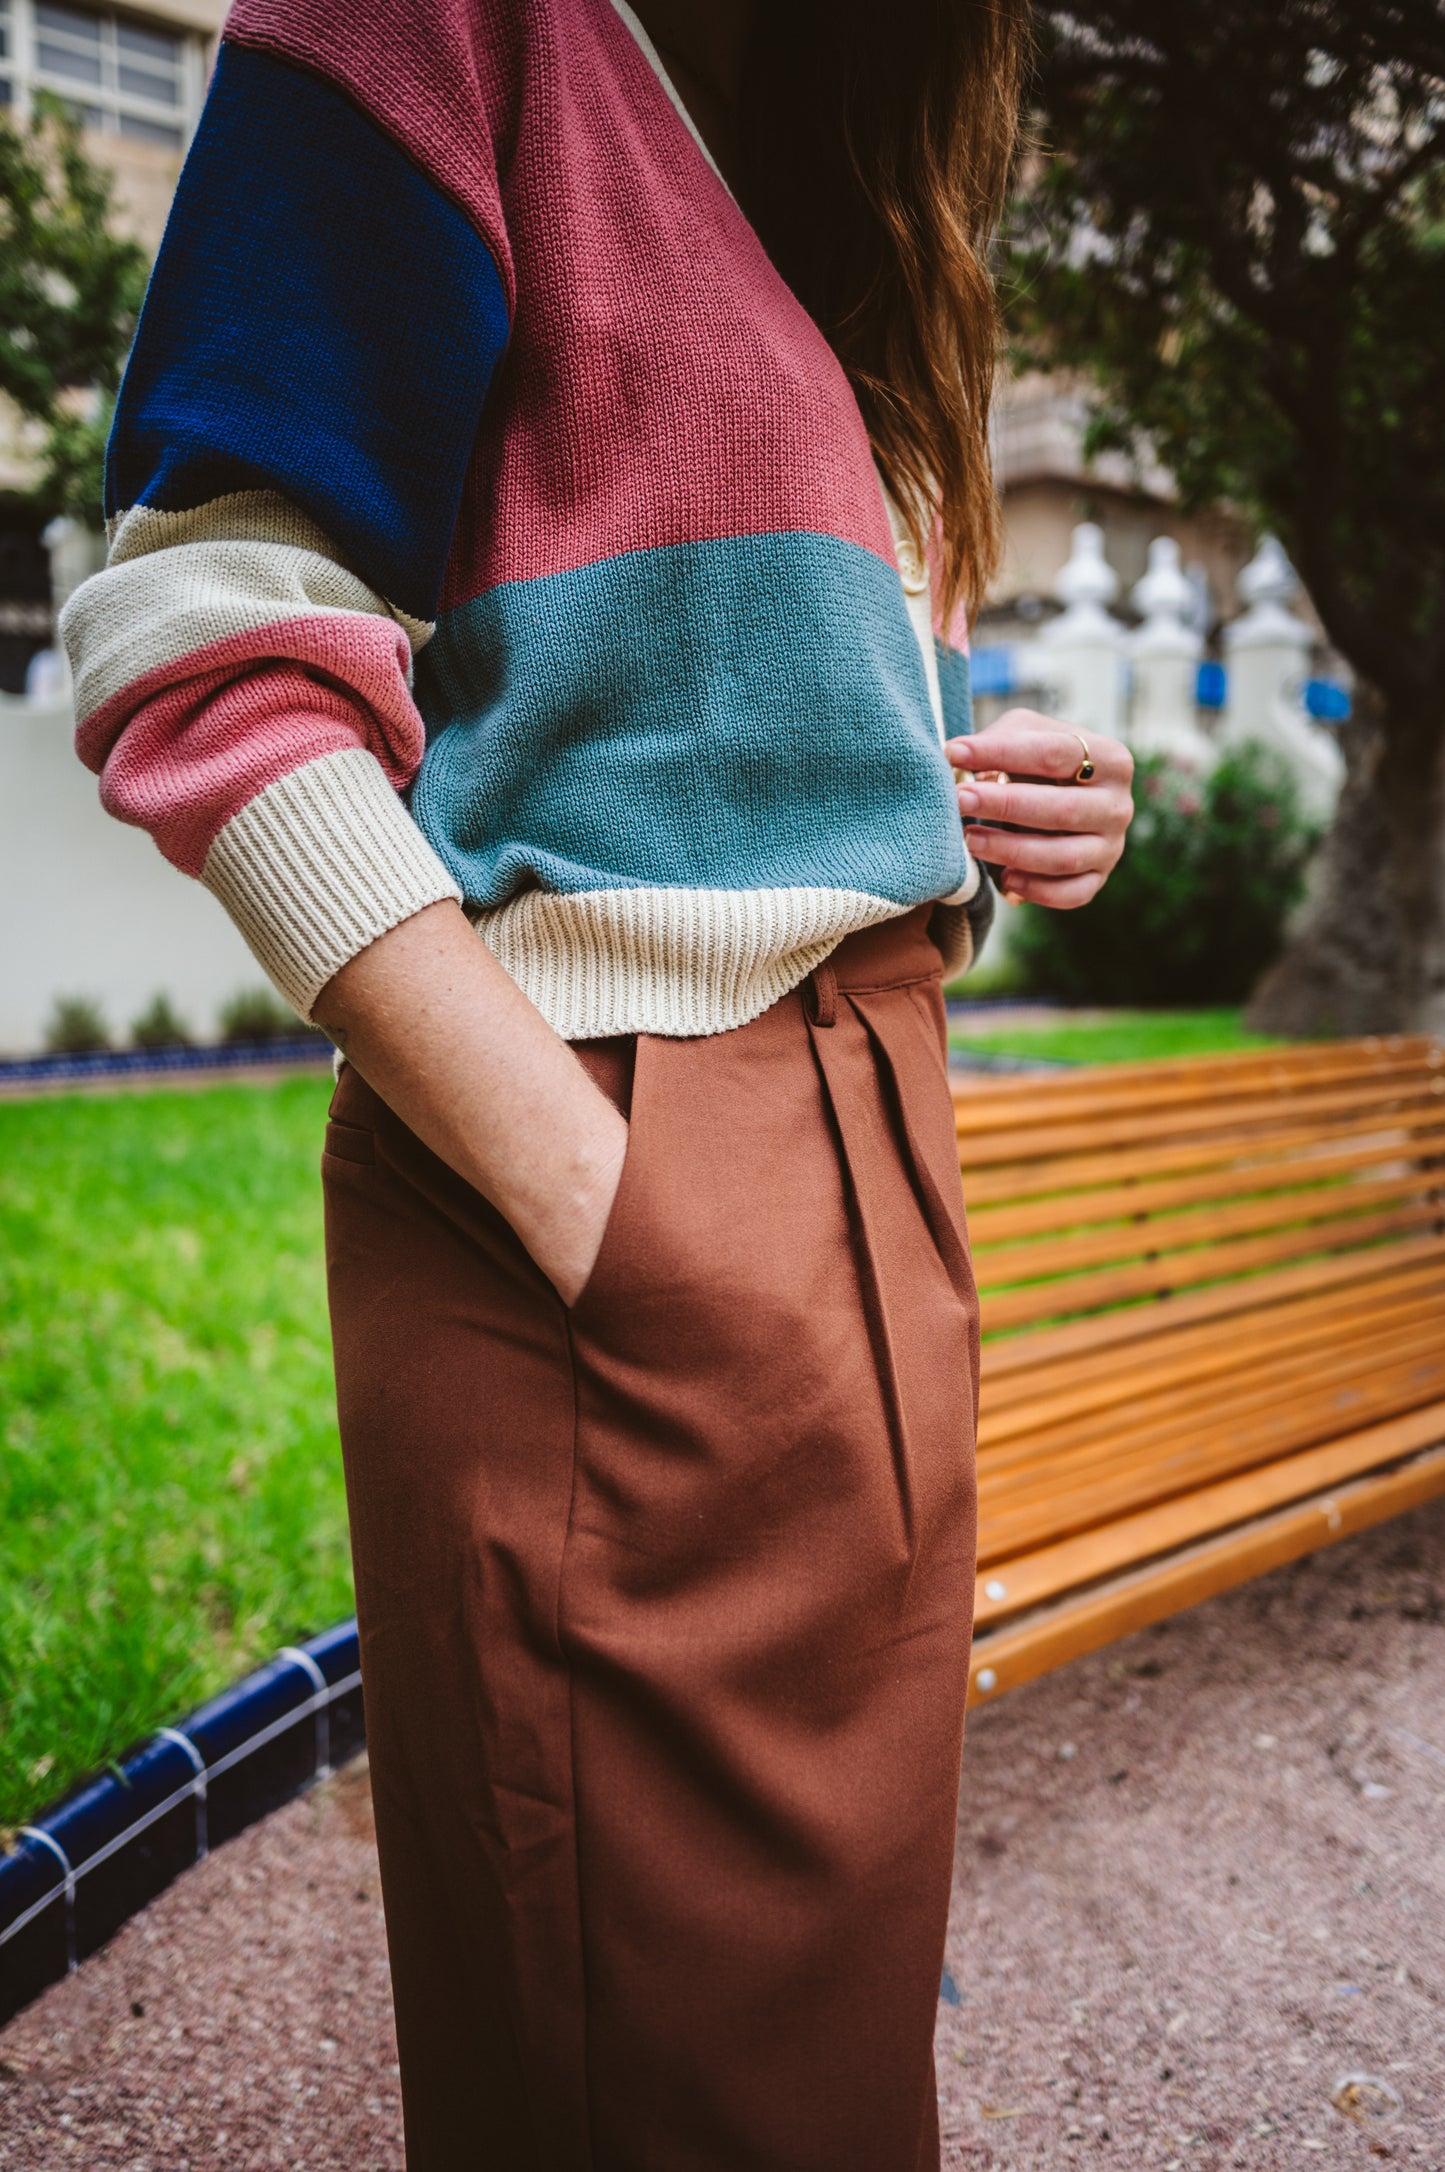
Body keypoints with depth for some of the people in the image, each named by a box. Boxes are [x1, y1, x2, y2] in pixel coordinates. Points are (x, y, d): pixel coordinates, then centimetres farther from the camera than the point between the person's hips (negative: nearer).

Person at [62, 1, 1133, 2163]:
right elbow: (210, 648, -14)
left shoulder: (853, 240, 24)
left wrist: (1001, 821, 9)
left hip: (875, 1163, 9)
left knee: (842, 1987, 17)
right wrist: (617, 1225, -20)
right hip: (611, 1171, -8)